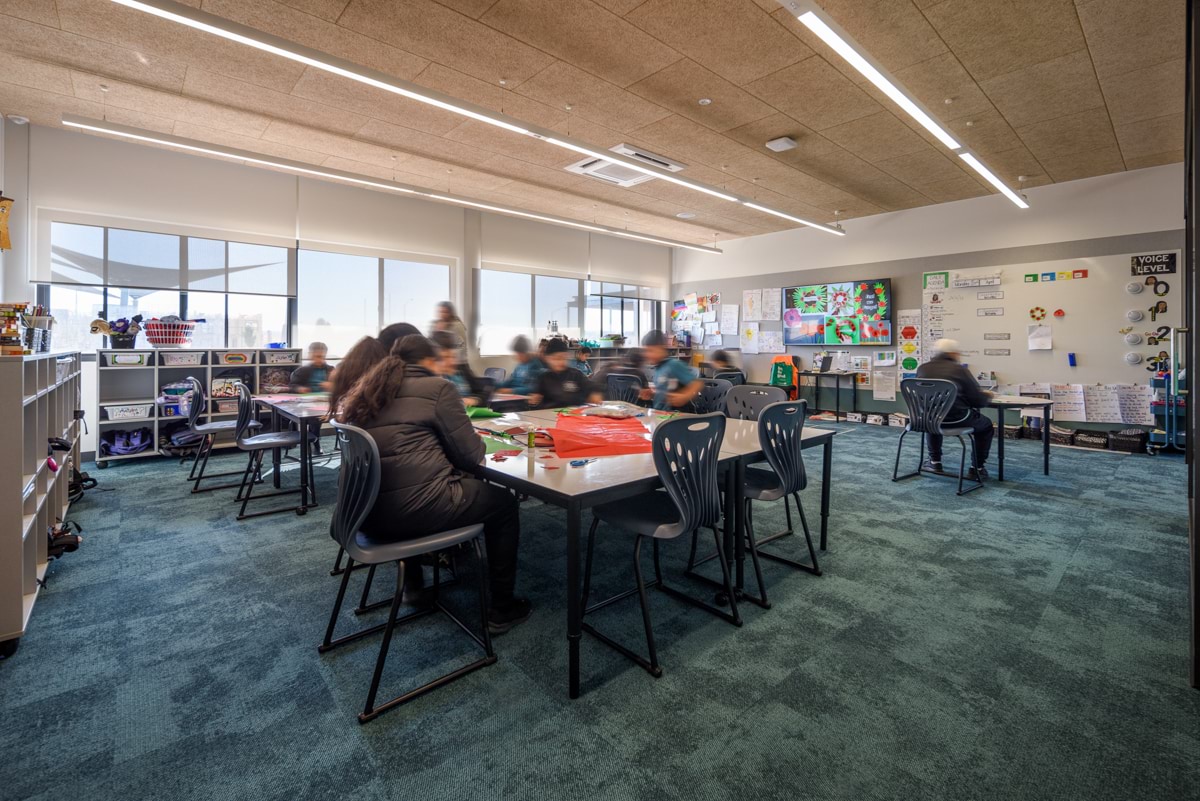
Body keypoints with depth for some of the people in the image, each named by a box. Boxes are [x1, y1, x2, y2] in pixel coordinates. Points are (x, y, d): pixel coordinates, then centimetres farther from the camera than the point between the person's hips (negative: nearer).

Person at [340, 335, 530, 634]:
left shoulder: (367, 392, 14)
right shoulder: (437, 387, -5)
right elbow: (470, 455, -5)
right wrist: (477, 442, 16)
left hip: (369, 510, 8)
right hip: (416, 509, -8)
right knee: (503, 503, 14)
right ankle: (502, 609, 19)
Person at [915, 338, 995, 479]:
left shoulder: (922, 368, 2)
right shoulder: (960, 370, -8)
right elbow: (978, 401, -6)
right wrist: (987, 396, 19)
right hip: (956, 419, -3)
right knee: (986, 425, 26)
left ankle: (935, 462, 37)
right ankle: (977, 468, 24)